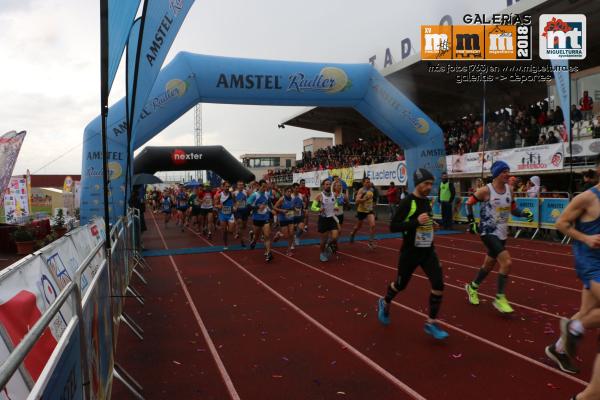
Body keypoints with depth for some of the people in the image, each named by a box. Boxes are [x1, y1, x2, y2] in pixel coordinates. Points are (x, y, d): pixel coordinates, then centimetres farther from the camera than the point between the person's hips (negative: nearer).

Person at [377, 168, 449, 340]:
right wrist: (416, 222, -31)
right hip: (410, 252, -6)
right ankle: (384, 304, 44)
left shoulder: (427, 201, 5)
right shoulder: (407, 202, -19)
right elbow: (393, 226, -24)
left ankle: (431, 323, 7)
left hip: (428, 251, 6)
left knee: (439, 284, -8)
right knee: (401, 285, 13)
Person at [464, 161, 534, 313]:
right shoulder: (486, 190, -14)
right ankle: (500, 298, -5)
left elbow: (513, 209, 13)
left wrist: (524, 213, -6)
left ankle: (472, 287, 42)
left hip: (502, 233, 7)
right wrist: (472, 222, -9)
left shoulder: (509, 189, 4)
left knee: (489, 264, 18)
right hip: (488, 232, -7)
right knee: (507, 262, -19)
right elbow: (469, 203, -5)